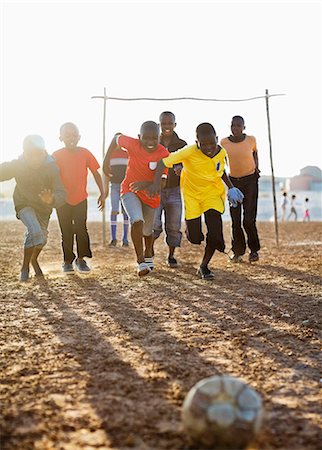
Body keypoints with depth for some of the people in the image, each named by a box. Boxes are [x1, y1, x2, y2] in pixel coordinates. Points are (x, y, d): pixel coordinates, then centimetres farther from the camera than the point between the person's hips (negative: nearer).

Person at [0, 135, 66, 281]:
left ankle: (34, 260, 48)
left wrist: (51, 200, -51)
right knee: (35, 232, -26)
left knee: (41, 239, 13)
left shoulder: (52, 168, -24)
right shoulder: (18, 165, -23)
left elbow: (61, 194, -29)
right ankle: (25, 266, -6)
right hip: (24, 204, -2)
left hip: (43, 207, 3)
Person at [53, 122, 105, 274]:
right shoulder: (56, 156, -9)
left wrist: (102, 193, -2)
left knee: (81, 229, -6)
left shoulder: (85, 153, -6)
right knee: (66, 231, 6)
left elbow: (96, 173, 1)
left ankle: (81, 259, 7)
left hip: (81, 199, 0)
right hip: (63, 200, 0)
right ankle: (68, 261, 17)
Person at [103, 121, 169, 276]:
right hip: (130, 190, -1)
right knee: (137, 220, -28)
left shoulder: (163, 154, -23)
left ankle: (148, 254, 51)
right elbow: (116, 138, -1)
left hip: (150, 194, 1)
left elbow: (162, 181, -28)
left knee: (147, 230, 18)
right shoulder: (132, 144, -21)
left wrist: (147, 184, -49)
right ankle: (141, 262, -22)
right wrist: (106, 162, -1)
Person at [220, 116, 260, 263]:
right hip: (233, 181, 2)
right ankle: (238, 252, 14)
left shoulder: (251, 140, -8)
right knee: (235, 220, 3)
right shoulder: (224, 143, -6)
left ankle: (254, 250, 9)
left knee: (249, 219, -9)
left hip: (250, 180, -2)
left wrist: (256, 167, 3)